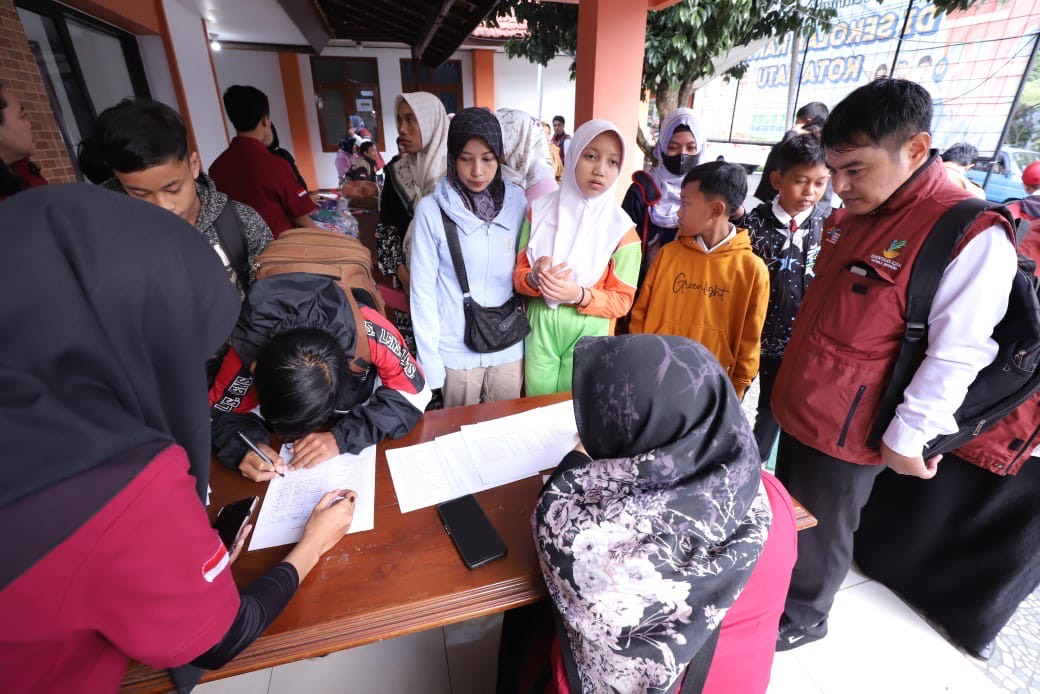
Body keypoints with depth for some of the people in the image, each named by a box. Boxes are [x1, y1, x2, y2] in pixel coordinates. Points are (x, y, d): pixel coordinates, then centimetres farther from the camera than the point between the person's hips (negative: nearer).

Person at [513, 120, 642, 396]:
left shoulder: (622, 228, -9)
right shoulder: (540, 210, -3)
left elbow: (622, 301, -6)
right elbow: (518, 273, 3)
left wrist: (579, 295, -24)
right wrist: (534, 279, -21)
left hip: (588, 335, -1)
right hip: (540, 328, 2)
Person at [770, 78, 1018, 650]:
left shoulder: (971, 236, -19)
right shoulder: (850, 216, 4)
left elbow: (956, 356, -19)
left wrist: (906, 438, -15)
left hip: (846, 431, -7)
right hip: (796, 407, 7)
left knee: (818, 533, 15)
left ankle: (801, 619, 40)